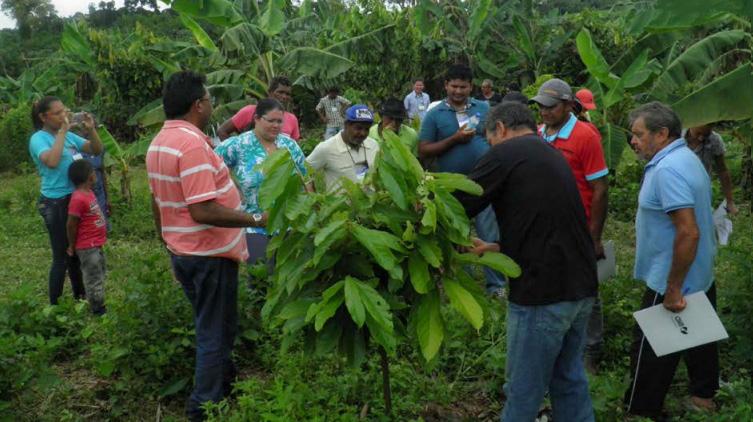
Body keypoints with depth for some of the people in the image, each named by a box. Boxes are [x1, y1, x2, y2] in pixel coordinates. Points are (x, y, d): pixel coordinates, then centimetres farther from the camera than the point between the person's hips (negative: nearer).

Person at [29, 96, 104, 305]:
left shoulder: (69, 136, 6)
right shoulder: (39, 138, -13)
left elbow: (97, 150, 10)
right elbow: (52, 161, -32)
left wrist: (91, 129, -7)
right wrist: (62, 131, -25)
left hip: (76, 199, 7)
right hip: (56, 203, -7)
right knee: (61, 256, 0)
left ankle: (80, 296, 35)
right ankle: (55, 305, 11)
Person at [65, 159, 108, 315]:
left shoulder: (89, 192, 4)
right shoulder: (78, 199, -25)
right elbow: (71, 225, -19)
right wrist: (72, 246, -8)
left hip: (96, 245, 10)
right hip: (87, 248, -10)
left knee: (100, 276, 20)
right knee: (94, 279, 2)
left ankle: (100, 308, 32)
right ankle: (98, 311, 12)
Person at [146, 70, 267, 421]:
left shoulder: (158, 142, 7)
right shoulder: (193, 143, -23)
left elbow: (158, 203, 15)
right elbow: (203, 211, -30)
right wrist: (256, 219, -26)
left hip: (181, 251, 9)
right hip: (210, 254, -9)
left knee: (208, 327, 22)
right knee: (217, 332, 5)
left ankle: (224, 380, 37)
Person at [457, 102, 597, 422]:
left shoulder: (506, 153, -7)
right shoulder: (553, 156, 18)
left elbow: (460, 207, -4)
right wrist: (497, 249, 21)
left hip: (543, 293, -8)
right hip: (580, 287, 8)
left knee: (523, 389, 6)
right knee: (569, 379, 19)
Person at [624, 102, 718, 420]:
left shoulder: (667, 170, -25)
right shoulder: (686, 158, 8)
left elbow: (688, 232, -31)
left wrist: (673, 289, -26)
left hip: (673, 285, -10)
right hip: (701, 277, 10)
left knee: (650, 352, 3)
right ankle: (704, 396, 39)